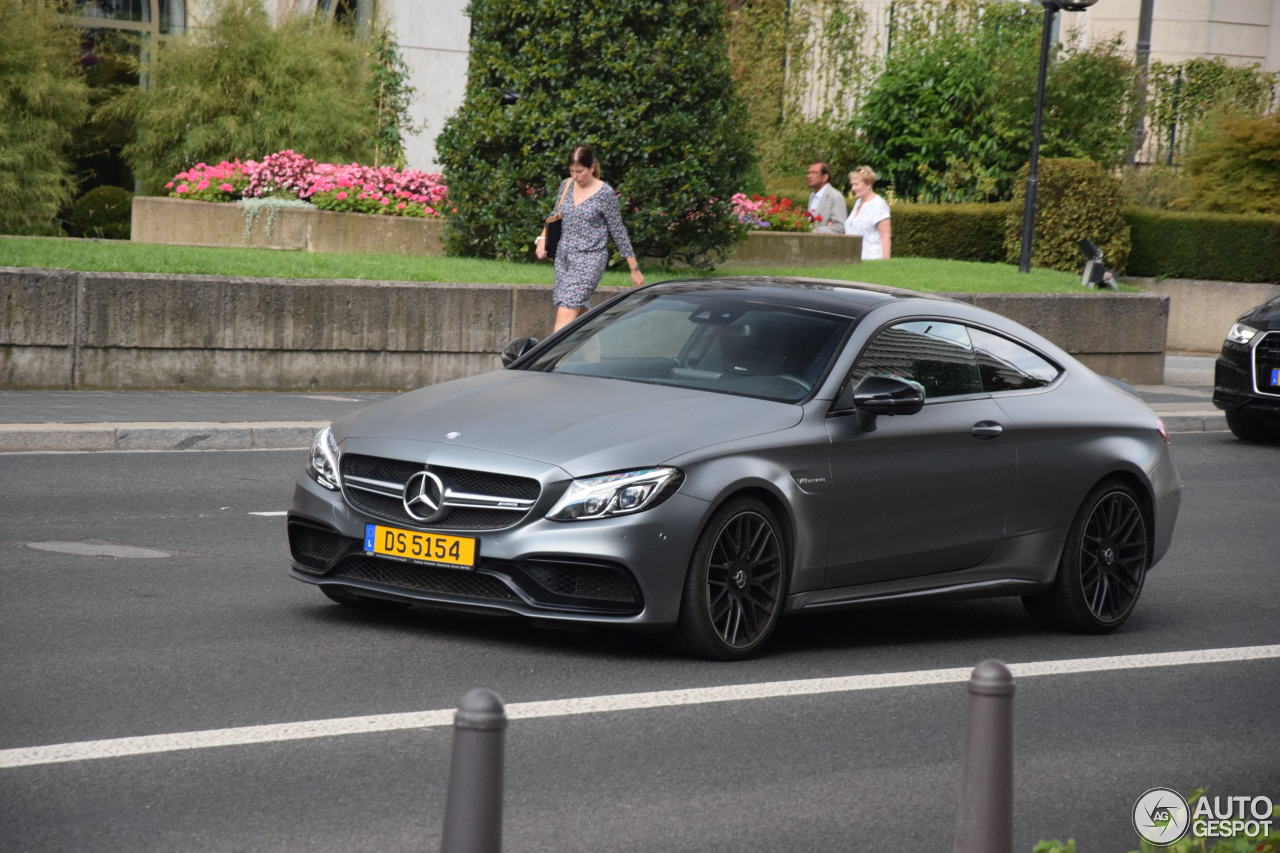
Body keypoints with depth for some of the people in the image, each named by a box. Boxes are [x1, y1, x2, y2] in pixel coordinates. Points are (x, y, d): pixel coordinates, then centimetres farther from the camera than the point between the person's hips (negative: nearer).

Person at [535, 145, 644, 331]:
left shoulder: (605, 193, -8)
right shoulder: (566, 186, 7)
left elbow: (618, 232, -3)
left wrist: (634, 269, 0)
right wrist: (542, 239, 3)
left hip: (590, 259, -6)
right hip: (563, 258, 6)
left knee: (566, 314, -17)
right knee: (579, 314, 10)